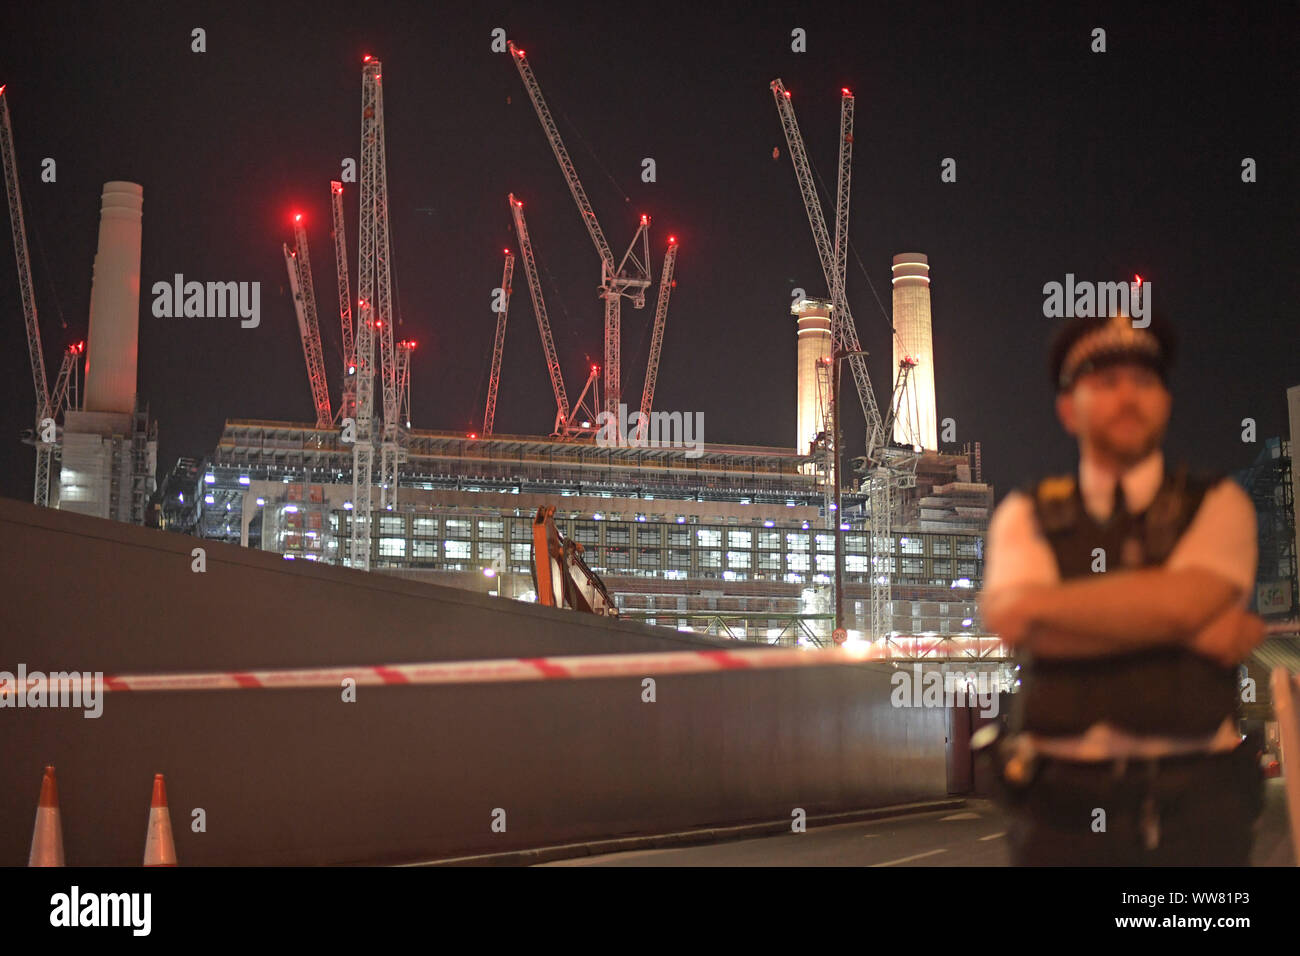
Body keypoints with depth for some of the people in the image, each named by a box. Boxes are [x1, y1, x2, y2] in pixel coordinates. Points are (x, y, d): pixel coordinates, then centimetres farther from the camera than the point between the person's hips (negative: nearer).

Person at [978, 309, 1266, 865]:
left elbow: (1180, 603, -11)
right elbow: (1010, 620, -9)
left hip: (1193, 799, 0)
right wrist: (1194, 629, -10)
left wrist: (1041, 605, -7)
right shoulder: (1026, 516, 10)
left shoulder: (1218, 505, 9)